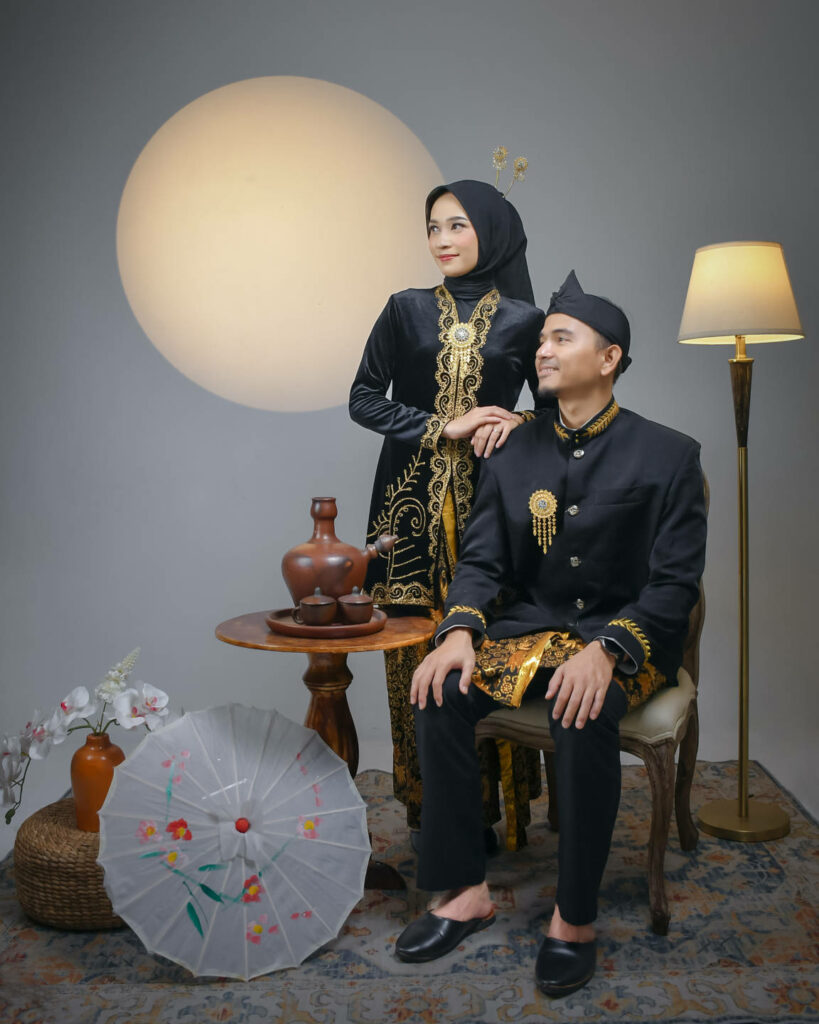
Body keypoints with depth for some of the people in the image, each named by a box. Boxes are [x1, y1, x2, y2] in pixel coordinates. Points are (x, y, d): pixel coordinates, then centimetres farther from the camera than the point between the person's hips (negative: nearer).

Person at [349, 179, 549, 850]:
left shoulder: (523, 321, 6)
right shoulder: (407, 310, 8)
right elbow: (364, 398, 4)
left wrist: (519, 423, -9)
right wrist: (445, 427, -8)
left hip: (490, 498, 0)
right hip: (412, 498, 1)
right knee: (418, 646, 0)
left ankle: (486, 808, 12)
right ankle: (428, 809, 13)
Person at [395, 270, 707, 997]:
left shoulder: (667, 455, -5)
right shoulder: (514, 454, 7)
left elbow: (675, 582, -10)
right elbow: (481, 560, 4)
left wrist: (606, 651, -26)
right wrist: (460, 631, -17)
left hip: (624, 633, -4)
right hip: (530, 623, 4)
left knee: (584, 714, -35)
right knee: (440, 694, -22)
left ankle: (575, 917, -16)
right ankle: (467, 893, -8)